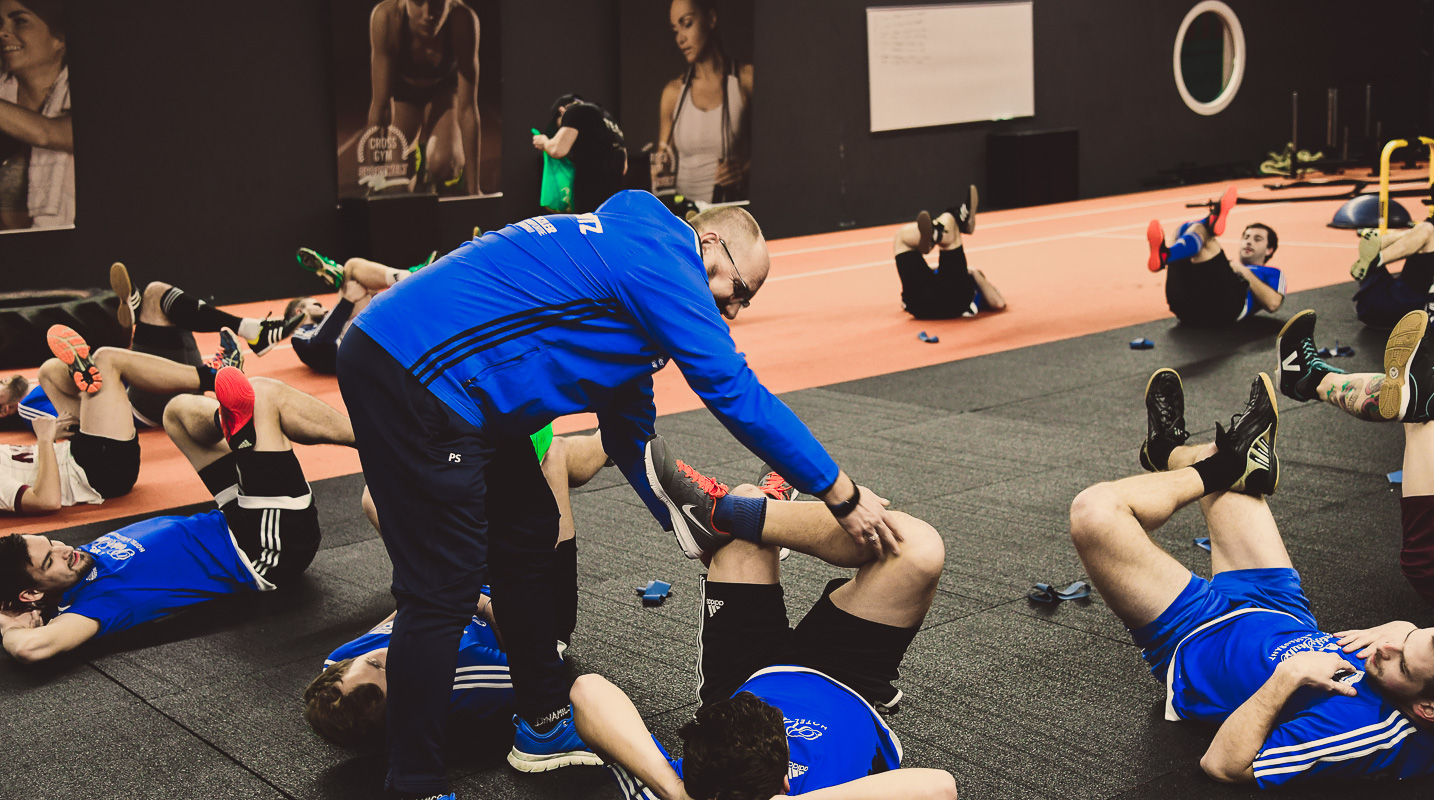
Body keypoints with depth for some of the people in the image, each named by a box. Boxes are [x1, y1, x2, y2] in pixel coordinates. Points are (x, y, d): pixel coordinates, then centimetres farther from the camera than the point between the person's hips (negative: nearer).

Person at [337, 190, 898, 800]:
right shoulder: (660, 254, -10)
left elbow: (631, 440, 25)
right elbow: (735, 392, -14)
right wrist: (843, 496, -7)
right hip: (411, 376, -11)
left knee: (528, 539, 17)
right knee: (444, 587, -7)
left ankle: (545, 726, 30)